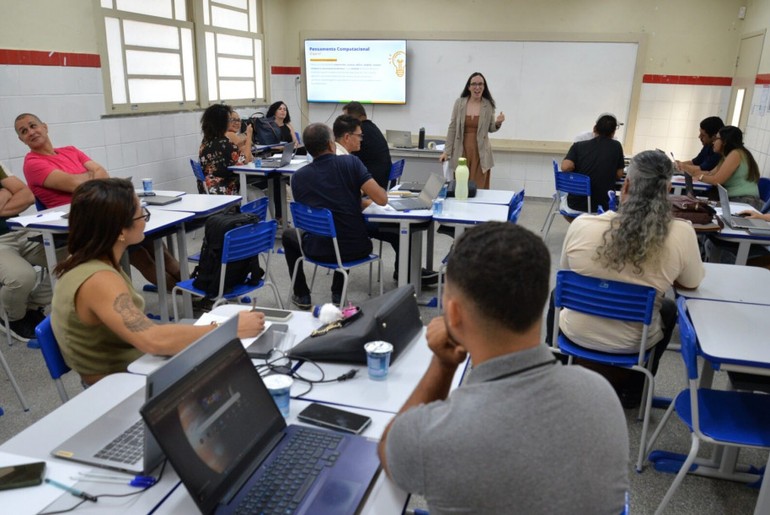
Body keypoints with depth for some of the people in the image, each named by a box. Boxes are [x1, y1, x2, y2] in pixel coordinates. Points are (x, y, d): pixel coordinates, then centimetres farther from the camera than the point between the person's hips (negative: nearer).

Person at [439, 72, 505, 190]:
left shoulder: (489, 105, 1)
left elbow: (490, 129, 11)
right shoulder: (459, 103, -1)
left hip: (480, 152, 0)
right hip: (462, 151, 0)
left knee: (479, 188, -1)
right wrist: (446, 151, -1)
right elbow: (452, 128, 3)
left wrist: (498, 123, -12)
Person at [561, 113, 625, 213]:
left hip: (575, 206, 0)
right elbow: (619, 175, 3)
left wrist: (578, 170, 2)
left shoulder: (578, 145, -4)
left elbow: (565, 167, -19)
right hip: (602, 206, 0)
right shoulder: (616, 146, -3)